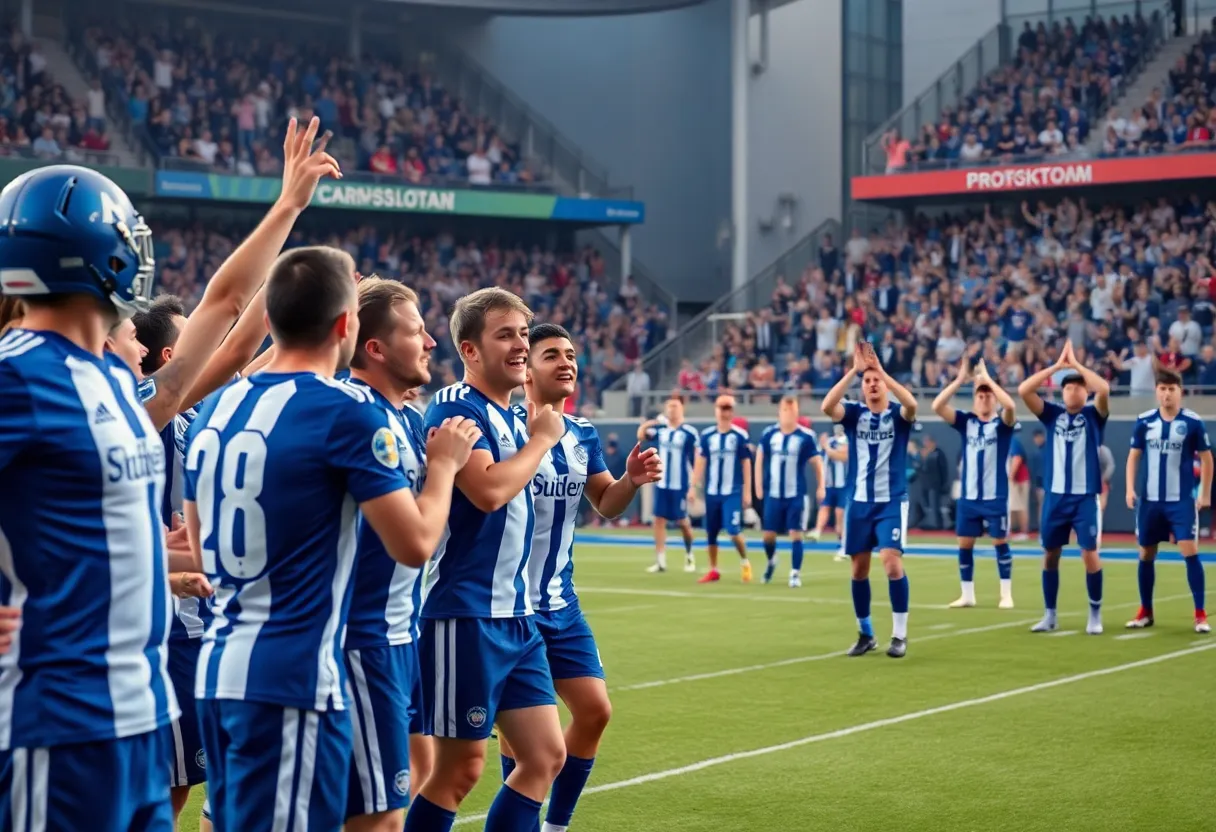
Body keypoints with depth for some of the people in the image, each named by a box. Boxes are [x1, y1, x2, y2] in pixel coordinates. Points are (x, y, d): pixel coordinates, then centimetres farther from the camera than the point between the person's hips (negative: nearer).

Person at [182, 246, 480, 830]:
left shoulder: (215, 408, 10)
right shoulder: (347, 413, -12)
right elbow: (415, 544, -9)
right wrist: (444, 463, 8)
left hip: (218, 668, 8)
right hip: (292, 677, -8)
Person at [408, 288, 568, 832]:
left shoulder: (510, 418, 14)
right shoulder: (455, 409, -12)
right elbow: (489, 489, -27)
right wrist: (541, 439, -13)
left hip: (514, 616, 9)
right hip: (466, 616, -9)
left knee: (546, 755, 8)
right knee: (461, 767, -3)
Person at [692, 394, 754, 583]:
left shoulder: (740, 436, -4)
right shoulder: (706, 436, 3)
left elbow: (746, 464, -1)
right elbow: (700, 462, 7)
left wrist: (747, 491, -3)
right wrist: (694, 486, 1)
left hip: (733, 493, -4)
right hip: (712, 492, 4)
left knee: (733, 531, -13)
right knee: (710, 532, 8)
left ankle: (745, 562, 12)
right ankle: (713, 571, 20)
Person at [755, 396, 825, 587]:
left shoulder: (806, 436, -8)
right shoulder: (768, 433, -1)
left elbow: (817, 462, -1)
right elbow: (760, 458, 10)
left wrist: (821, 487, -6)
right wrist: (759, 485, 6)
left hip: (796, 495, -3)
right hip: (773, 494, 3)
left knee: (795, 534, -6)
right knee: (768, 534, 9)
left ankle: (795, 573, 2)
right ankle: (771, 560, 39)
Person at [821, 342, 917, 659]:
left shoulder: (897, 415, -3)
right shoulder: (854, 413, 1)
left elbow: (912, 404, -27)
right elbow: (827, 407, -19)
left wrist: (880, 370, -27)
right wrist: (854, 370, -24)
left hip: (892, 502, -3)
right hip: (859, 502, 3)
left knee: (892, 561, -15)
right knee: (859, 568, 7)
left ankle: (900, 635, -6)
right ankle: (865, 634, 22)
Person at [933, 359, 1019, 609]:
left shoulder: (1002, 424, -2)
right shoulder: (966, 421, 6)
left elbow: (1010, 405, -25)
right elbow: (937, 406, -6)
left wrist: (987, 378, -20)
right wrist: (960, 379, -13)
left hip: (995, 496, -3)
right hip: (968, 496, 3)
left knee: (1000, 543, 1)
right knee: (964, 545, 5)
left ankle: (1006, 595, 9)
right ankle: (967, 595, 16)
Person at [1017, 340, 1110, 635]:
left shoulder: (1093, 416, 3)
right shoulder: (1053, 415, 9)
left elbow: (1104, 388, -18)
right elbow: (1023, 390, -3)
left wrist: (1076, 364, -9)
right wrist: (1057, 365, -4)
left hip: (1085, 497, -3)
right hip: (1055, 496, 3)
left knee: (1090, 555, -7)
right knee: (1050, 555, 7)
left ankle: (1095, 614, 6)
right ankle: (1050, 615, 18)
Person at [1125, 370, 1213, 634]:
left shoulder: (1193, 422, -6)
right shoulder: (1144, 421, 1)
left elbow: (1206, 459, 2)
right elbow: (1134, 456, 8)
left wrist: (1205, 494, -1)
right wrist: (1130, 488, -3)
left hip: (1182, 500, -3)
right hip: (1150, 500, 3)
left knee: (1190, 552, -10)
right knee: (1146, 555, 9)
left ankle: (1200, 614, -5)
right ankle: (1146, 612, 22)